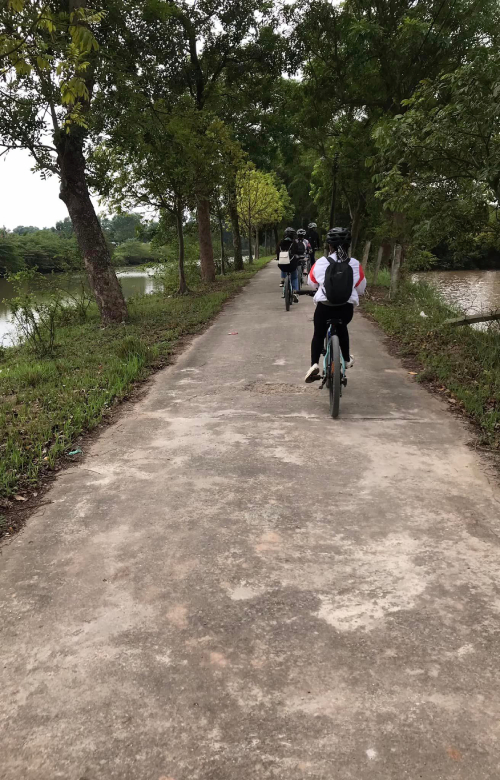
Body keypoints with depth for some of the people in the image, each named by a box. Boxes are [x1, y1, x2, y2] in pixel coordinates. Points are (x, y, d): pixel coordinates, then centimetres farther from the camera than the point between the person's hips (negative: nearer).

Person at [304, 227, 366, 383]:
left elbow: (312, 283, 13)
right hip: (347, 307, 2)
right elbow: (361, 288, 8)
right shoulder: (355, 264, -2)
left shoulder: (320, 263, -3)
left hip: (324, 306, -1)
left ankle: (314, 364, -2)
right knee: (342, 328, 32)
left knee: (319, 335, 17)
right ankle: (347, 359, 40)